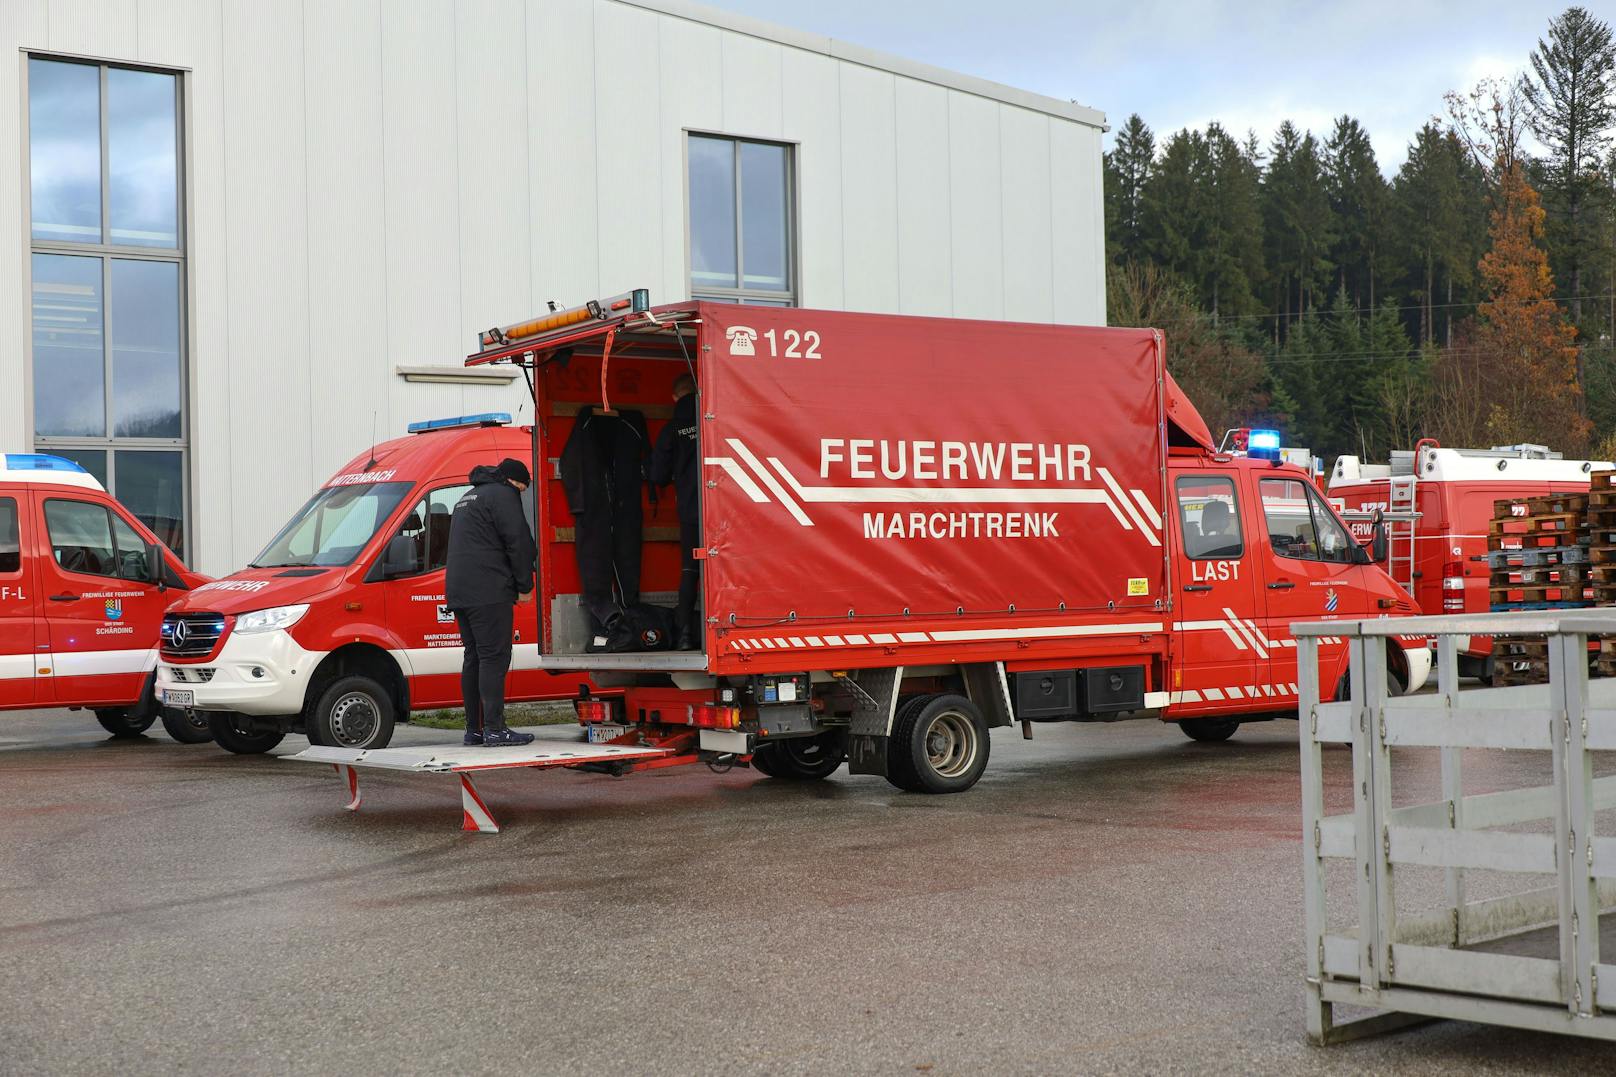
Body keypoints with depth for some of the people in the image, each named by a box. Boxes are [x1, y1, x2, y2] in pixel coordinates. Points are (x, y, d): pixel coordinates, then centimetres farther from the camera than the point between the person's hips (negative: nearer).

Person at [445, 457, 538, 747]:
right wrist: (525, 586, -3)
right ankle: (494, 730, -15)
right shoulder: (502, 495, -4)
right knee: (494, 658, -10)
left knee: (474, 658, 12)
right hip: (488, 592, -9)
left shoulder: (467, 498, 27)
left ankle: (474, 728, 13)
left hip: (458, 591, 9)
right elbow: (518, 541, -10)